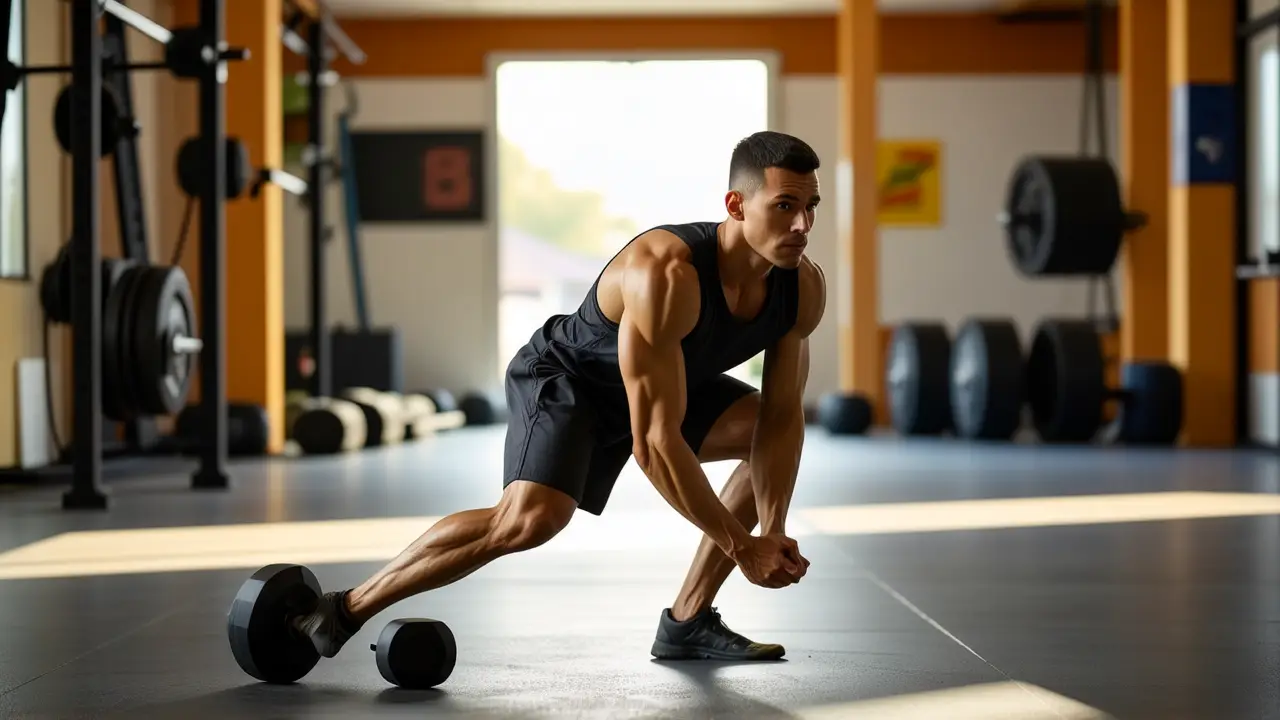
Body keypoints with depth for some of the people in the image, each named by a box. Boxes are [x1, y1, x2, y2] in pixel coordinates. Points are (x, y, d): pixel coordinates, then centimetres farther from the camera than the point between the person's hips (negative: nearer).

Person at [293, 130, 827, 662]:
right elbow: (654, 442, -39)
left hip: (662, 382, 8)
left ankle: (687, 620, 3)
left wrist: (773, 532, -19)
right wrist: (740, 545, -33)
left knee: (777, 429, -2)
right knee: (532, 517, -30)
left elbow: (782, 416, -7)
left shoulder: (804, 288, -18)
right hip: (565, 378, -8)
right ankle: (343, 610, -17)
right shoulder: (665, 276, -39)